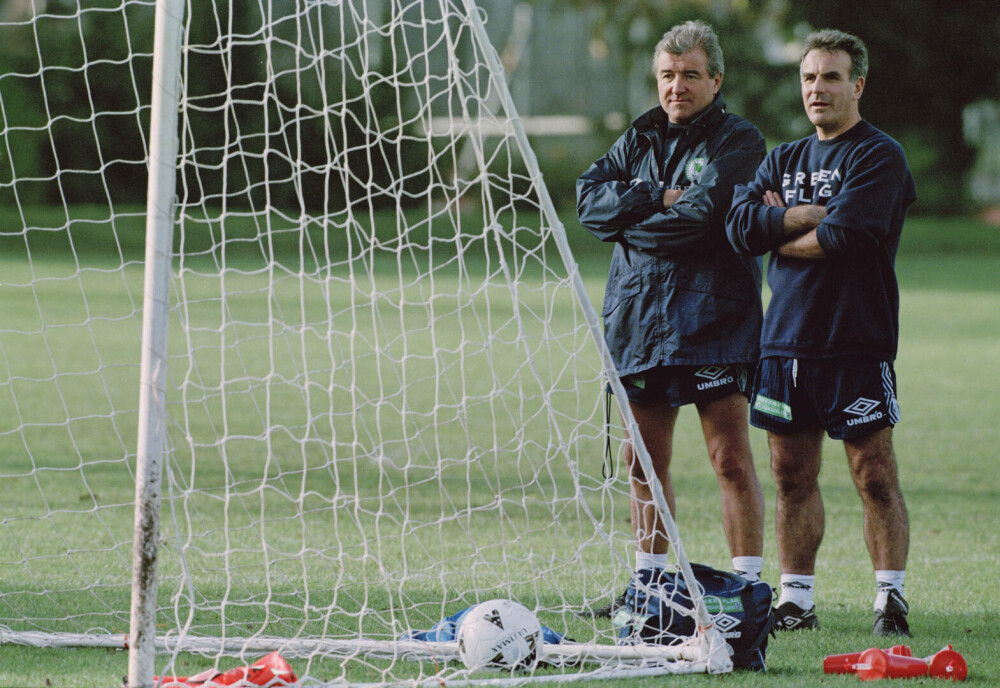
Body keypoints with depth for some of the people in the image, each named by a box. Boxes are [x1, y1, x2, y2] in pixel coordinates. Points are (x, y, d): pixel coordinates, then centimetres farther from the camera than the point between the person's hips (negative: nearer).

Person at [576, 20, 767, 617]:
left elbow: (703, 214, -17)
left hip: (713, 320, -6)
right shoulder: (640, 141, 16)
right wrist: (657, 199, -11)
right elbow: (591, 198, 2)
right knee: (645, 461, 10)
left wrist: (631, 224, -5)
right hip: (639, 318, 6)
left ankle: (749, 586, -5)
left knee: (732, 460, -8)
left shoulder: (738, 141, -2)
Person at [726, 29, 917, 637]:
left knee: (875, 475, -7)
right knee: (793, 476, 7)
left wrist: (779, 233, -1)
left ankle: (891, 598, -2)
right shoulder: (784, 160, 17)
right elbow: (740, 223, 2)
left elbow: (845, 234, -17)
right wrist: (815, 214, -9)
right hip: (786, 337, 6)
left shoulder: (880, 156, -3)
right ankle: (796, 601, 12)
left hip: (858, 344, -6)